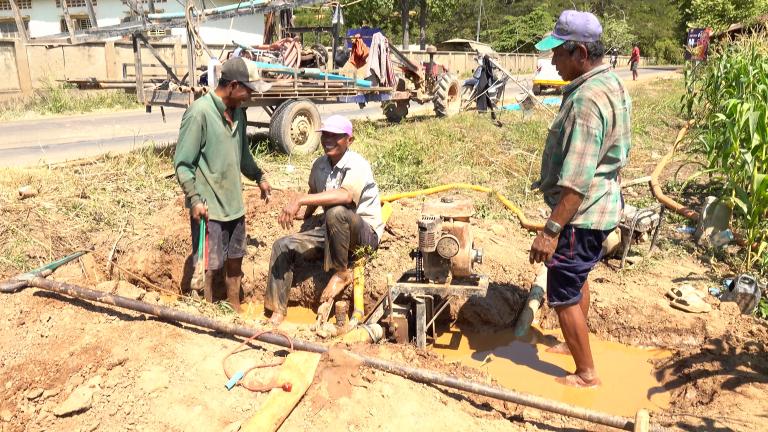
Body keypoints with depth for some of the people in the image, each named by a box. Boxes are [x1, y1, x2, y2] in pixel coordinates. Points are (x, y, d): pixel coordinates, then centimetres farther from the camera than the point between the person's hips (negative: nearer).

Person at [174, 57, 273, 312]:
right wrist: (195, 199, -21)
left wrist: (259, 177, 21)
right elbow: (182, 163, -15)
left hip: (234, 203, 8)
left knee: (235, 261, 18)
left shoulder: (238, 112, 7)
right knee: (209, 267, 3)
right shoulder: (200, 112, -16)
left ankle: (235, 311, 34)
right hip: (208, 207, -7)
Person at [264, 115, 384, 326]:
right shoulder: (320, 165, 4)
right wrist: (306, 214, 41)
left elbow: (345, 195, -41)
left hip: (366, 232, -7)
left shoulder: (357, 164, -20)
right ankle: (277, 311, 0)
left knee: (336, 212, -38)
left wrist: (300, 199, -43)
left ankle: (341, 273, -16)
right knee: (282, 246, -6)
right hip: (331, 232, 7)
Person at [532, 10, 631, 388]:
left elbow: (576, 181, -30)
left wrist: (551, 230, -28)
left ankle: (586, 373, 16)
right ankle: (576, 343, 44)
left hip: (581, 214, -11)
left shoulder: (587, 99, -25)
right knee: (578, 278, 25)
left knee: (563, 294, 2)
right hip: (603, 204, 11)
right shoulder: (612, 84, 8)